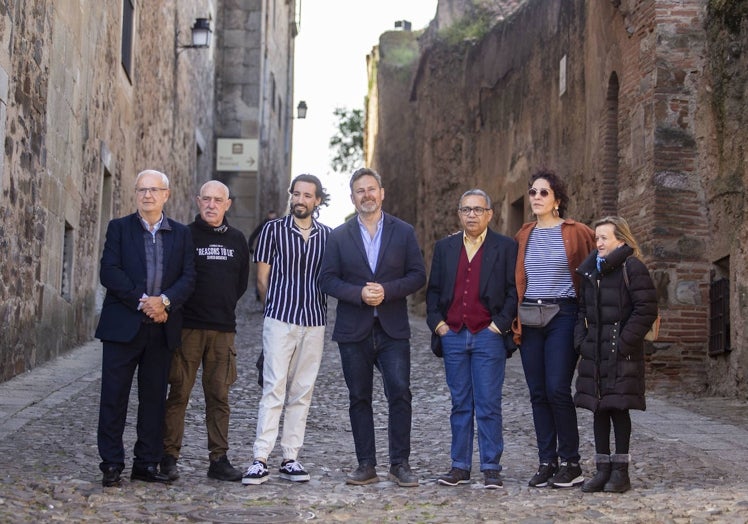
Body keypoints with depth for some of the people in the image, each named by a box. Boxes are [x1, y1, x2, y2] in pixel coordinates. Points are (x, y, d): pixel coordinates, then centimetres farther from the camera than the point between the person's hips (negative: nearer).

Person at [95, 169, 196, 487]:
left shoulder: (181, 234, 11)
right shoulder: (119, 228, 6)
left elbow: (188, 278, 2)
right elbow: (109, 272, -6)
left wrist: (165, 300, -16)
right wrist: (142, 301, -15)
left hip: (162, 328, 2)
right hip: (123, 326, -2)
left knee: (154, 397, 6)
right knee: (114, 395, -2)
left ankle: (147, 463, 14)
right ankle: (111, 464, 5)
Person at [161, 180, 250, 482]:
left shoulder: (237, 240, 12)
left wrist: (226, 304, 11)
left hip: (223, 328, 3)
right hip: (187, 326, -3)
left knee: (219, 395, 5)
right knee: (179, 393, -3)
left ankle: (219, 459, 8)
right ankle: (169, 456, 3)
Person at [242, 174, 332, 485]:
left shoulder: (328, 236, 9)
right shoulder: (273, 230, 2)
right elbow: (262, 278, 5)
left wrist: (316, 307, 10)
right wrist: (276, 307, 9)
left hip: (314, 322, 3)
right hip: (279, 319, -3)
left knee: (302, 392, 6)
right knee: (274, 389, -9)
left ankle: (290, 459, 11)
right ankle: (260, 460, -10)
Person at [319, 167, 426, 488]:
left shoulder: (403, 232, 6)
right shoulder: (339, 236, 7)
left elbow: (417, 275, 3)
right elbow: (327, 279, 2)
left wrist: (387, 291, -13)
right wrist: (359, 293, -14)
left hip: (393, 329, -1)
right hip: (353, 330, 1)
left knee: (400, 393, -9)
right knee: (359, 398, 5)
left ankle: (399, 464, -1)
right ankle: (366, 465, 11)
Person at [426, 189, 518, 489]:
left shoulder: (506, 248, 2)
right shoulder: (444, 248, 13)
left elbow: (515, 291, -1)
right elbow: (433, 290, 16)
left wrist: (500, 324, -8)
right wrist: (437, 323, 4)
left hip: (488, 336, -3)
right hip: (453, 335, 4)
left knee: (488, 406, -3)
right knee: (460, 405, 7)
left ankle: (491, 468, 3)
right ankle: (460, 467, 12)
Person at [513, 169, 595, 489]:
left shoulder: (576, 233, -1)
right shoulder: (524, 235, 12)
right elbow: (517, 280, 14)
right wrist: (515, 319, 5)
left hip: (563, 315, -4)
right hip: (529, 317, 5)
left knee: (557, 389, -11)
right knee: (538, 393, 4)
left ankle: (570, 463, 0)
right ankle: (547, 462, 11)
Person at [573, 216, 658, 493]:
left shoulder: (633, 268, -8)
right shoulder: (591, 270, 13)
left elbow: (646, 310, -12)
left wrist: (624, 343, -15)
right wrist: (581, 339, 7)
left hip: (621, 355, -7)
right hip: (594, 353, 7)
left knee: (619, 409, -3)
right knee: (598, 410, 8)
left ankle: (621, 471, 5)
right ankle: (603, 469, 14)